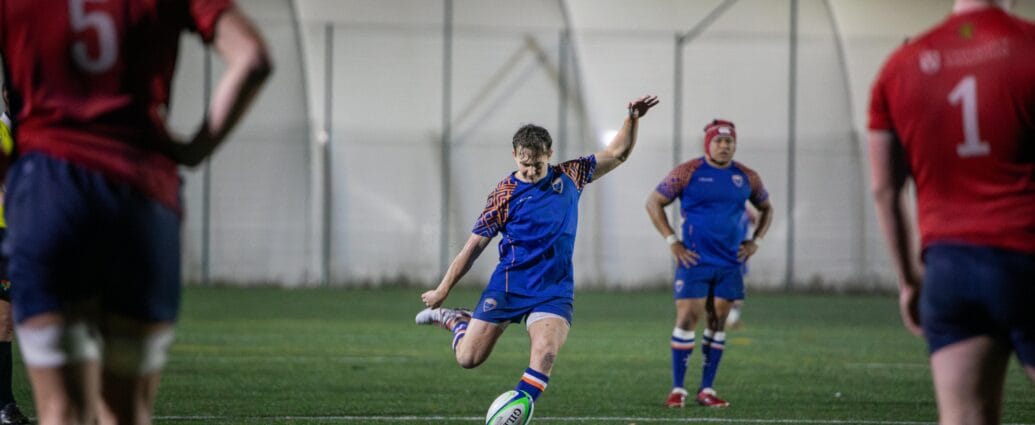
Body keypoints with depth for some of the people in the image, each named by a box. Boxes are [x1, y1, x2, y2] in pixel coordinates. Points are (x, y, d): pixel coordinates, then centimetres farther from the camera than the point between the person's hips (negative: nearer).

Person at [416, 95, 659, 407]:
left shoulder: (569, 177, 4)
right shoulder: (504, 194, -5)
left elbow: (618, 153, 13)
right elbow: (474, 246, -1)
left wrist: (633, 120, -4)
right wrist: (442, 290, 1)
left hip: (553, 291, 1)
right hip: (507, 287, -1)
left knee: (545, 354, -24)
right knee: (468, 358, 0)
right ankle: (455, 320, 32)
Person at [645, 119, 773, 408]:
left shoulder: (747, 178, 7)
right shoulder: (688, 172, -4)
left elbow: (766, 208, 24)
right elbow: (654, 203, 0)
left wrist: (755, 241, 9)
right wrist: (672, 241, -6)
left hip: (730, 263, 4)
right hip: (695, 261, -4)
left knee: (718, 322, 5)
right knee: (687, 318, -9)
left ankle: (707, 390, 11)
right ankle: (677, 389, -4)